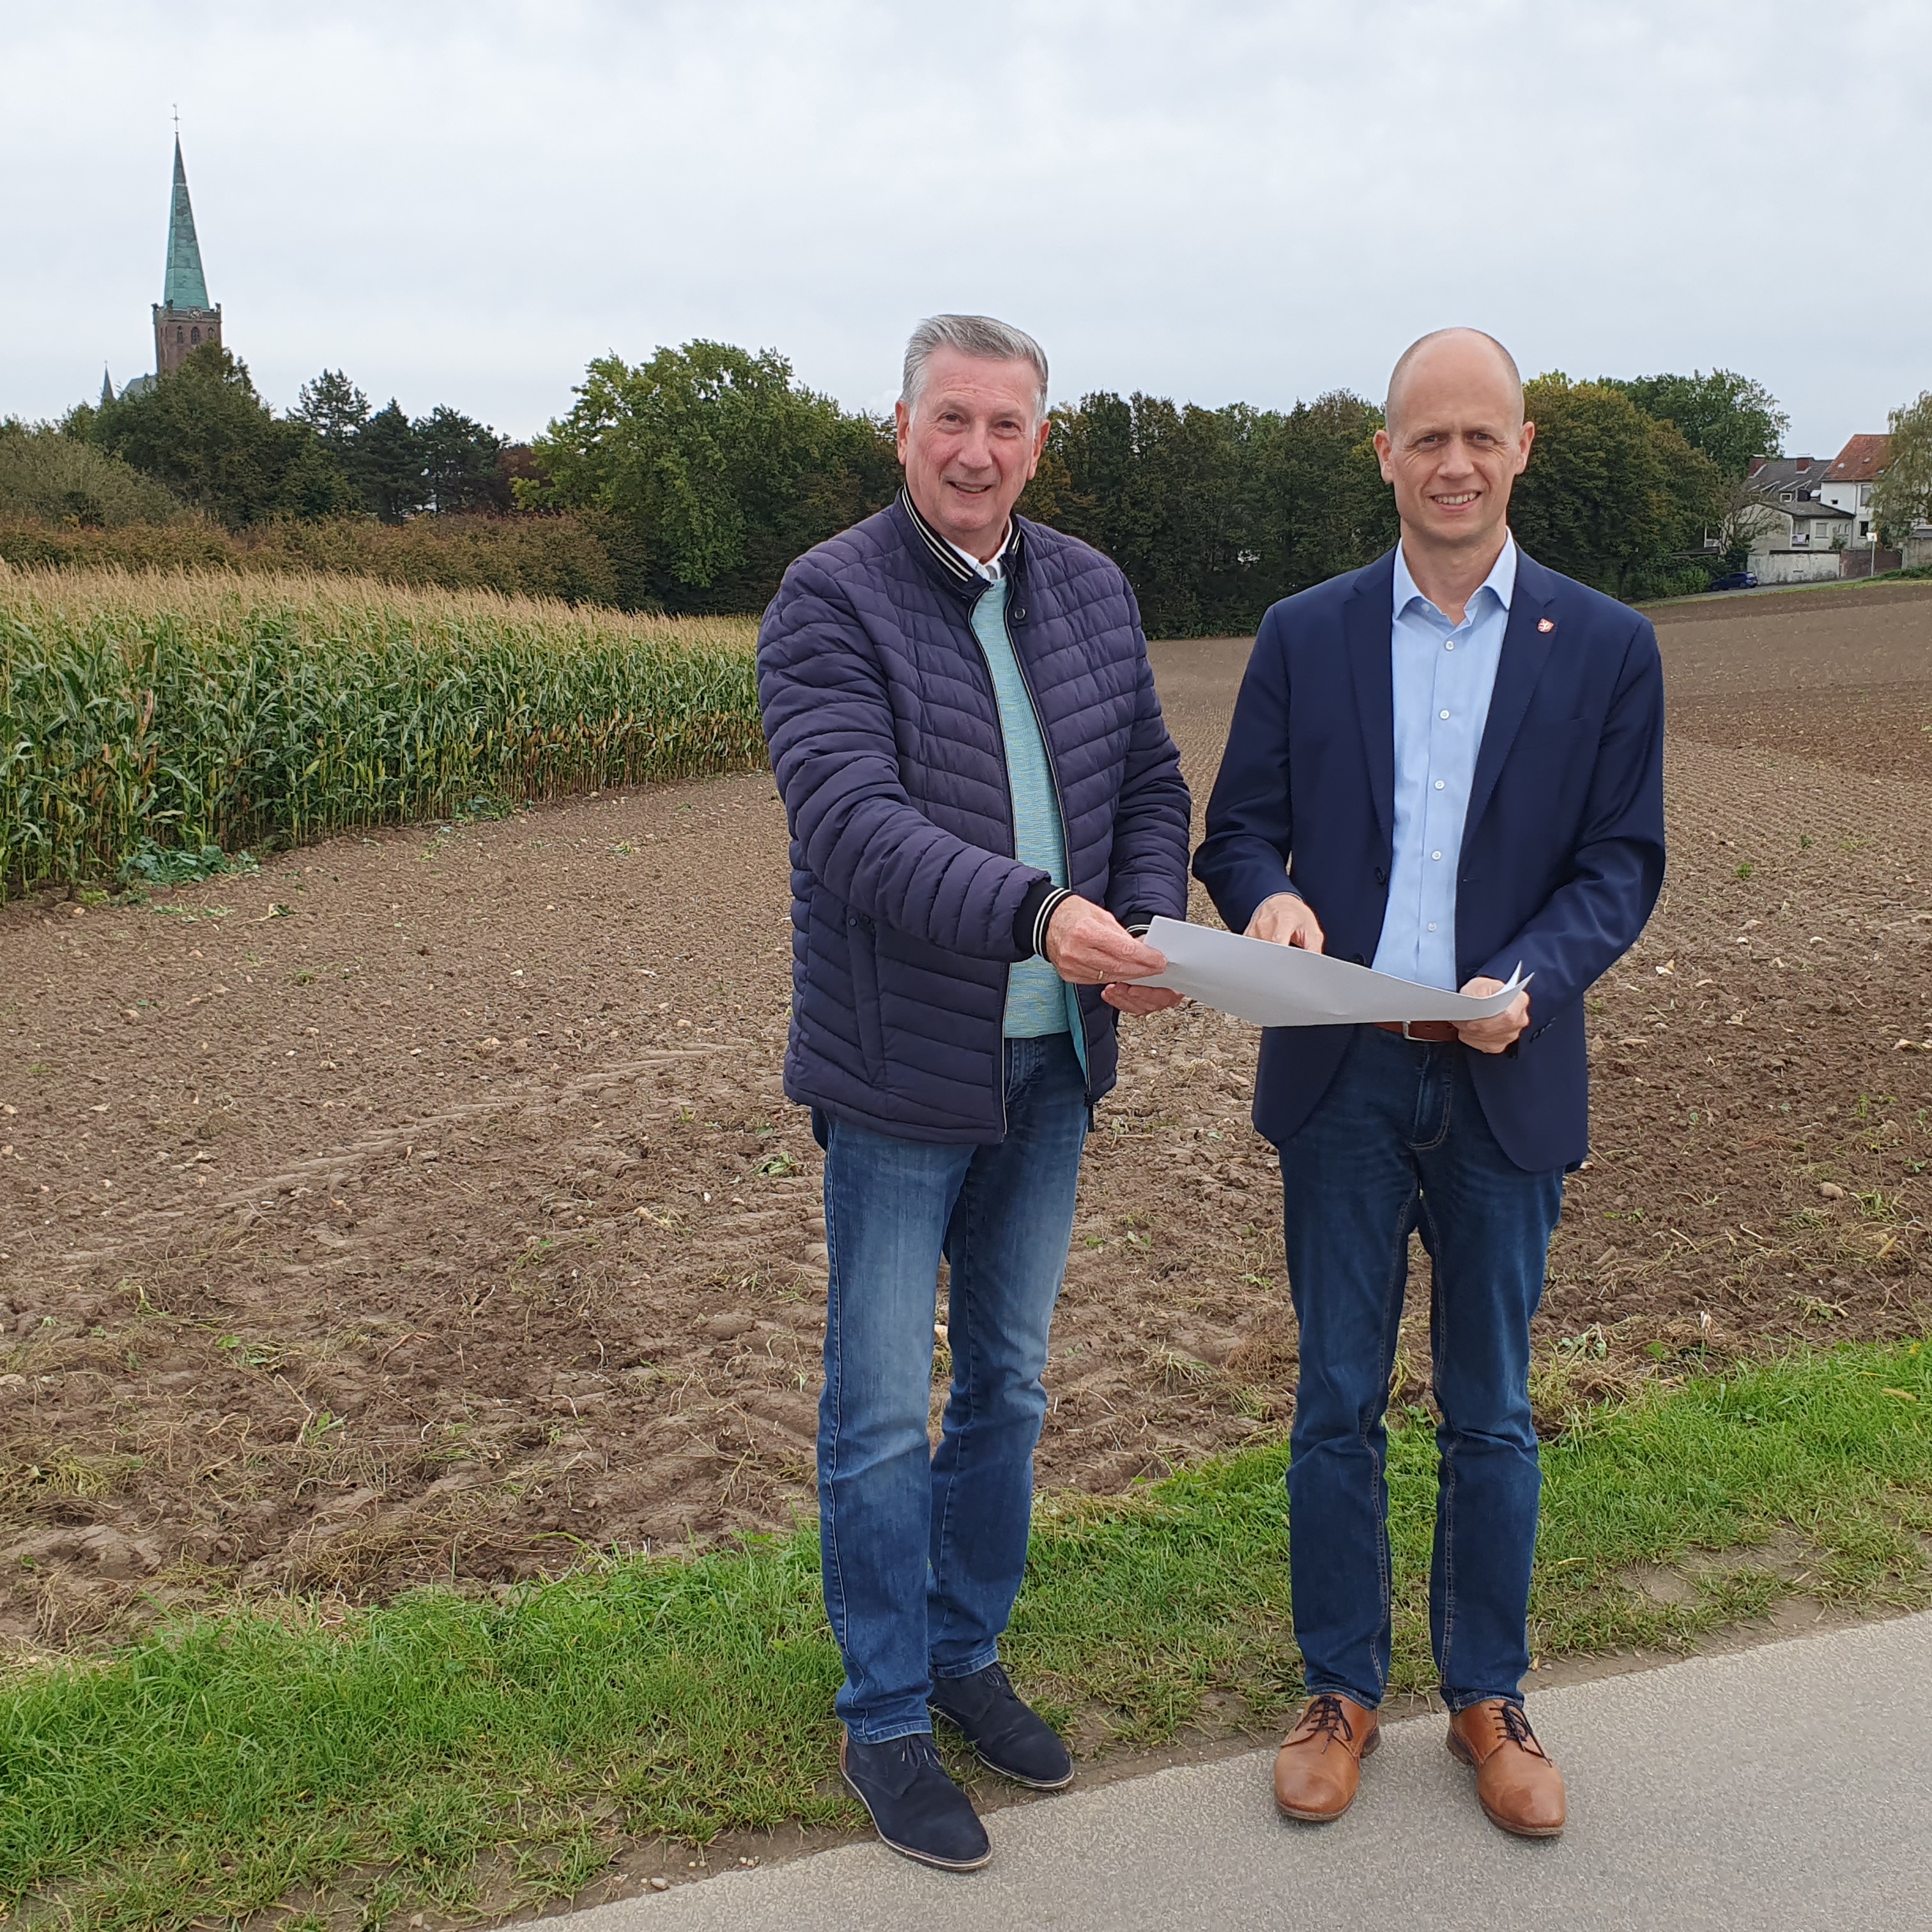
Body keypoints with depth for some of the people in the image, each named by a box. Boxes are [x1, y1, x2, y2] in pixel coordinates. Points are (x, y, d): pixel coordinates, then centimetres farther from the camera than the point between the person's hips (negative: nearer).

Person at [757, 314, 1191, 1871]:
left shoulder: (1094, 592, 7)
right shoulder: (831, 601, -12)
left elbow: (1150, 784, 10)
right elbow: (851, 818, -25)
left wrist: (1150, 925, -10)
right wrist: (1035, 913, -39)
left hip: (1054, 1060, 6)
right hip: (902, 1070, -6)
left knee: (1009, 1387, 18)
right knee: (883, 1412, 4)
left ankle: (968, 1658, 36)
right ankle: (886, 1723, 21)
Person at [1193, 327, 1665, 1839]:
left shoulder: (1607, 650, 2)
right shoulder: (1304, 636, 4)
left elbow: (1623, 863, 0)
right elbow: (1239, 829, 5)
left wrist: (1530, 980, -19)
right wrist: (1271, 899, -19)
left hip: (1505, 1084, 0)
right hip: (1342, 1082, 1)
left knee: (1491, 1415, 12)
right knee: (1337, 1404, 10)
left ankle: (1489, 1700, 30)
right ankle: (1342, 1691, 28)